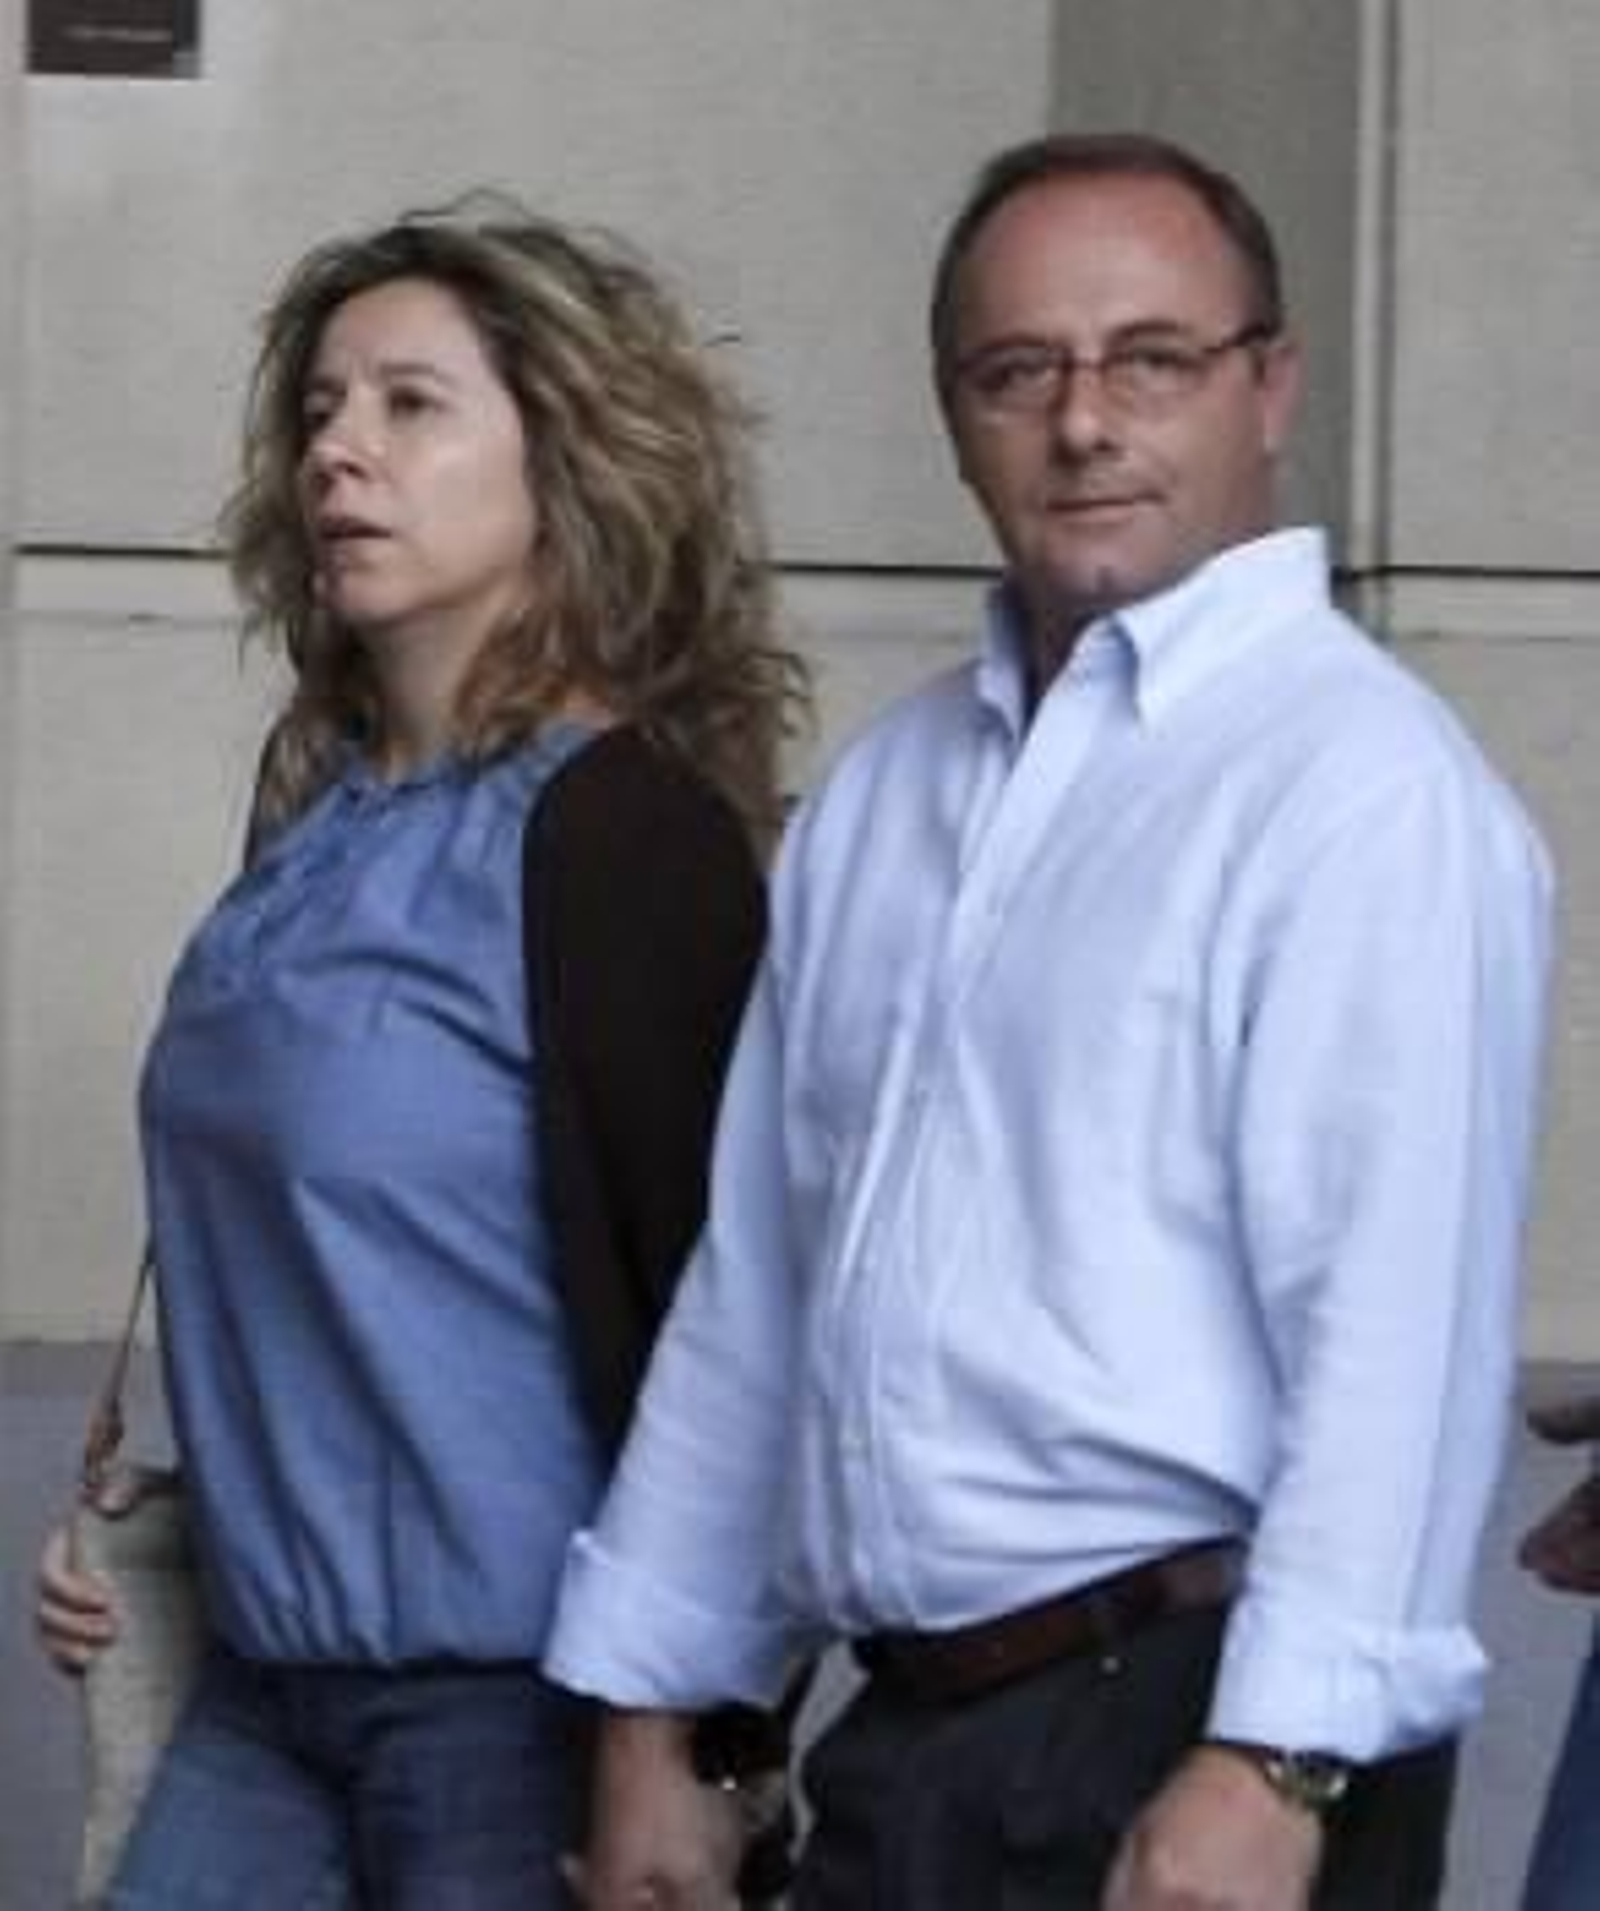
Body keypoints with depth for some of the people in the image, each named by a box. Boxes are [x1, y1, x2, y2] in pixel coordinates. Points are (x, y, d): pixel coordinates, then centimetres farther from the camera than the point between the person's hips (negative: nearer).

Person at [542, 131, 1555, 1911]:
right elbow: (745, 1294, 19)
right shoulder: (878, 795, 16)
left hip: (1189, 1739, -7)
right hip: (897, 1744, 7)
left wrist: (1269, 1767, -25)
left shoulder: (1364, 782, -10)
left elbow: (1396, 1324, -18)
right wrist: (647, 1722, 17)